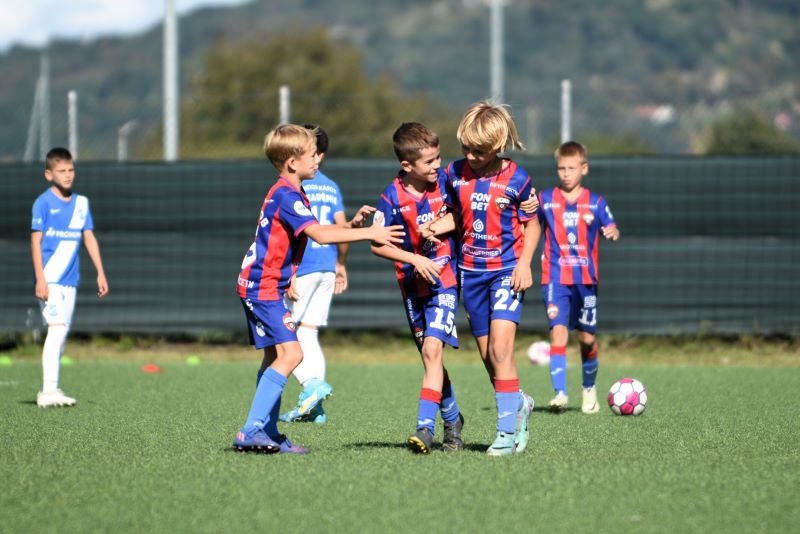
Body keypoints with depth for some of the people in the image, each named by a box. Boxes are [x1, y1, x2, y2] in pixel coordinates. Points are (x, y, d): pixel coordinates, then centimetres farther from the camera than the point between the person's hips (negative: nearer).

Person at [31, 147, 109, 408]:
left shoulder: (81, 202, 12)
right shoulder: (43, 203, -5)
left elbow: (89, 238, 16)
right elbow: (36, 241, -8)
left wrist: (101, 273, 12)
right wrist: (40, 279, -15)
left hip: (70, 279, 6)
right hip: (50, 279, -6)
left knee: (62, 332, 9)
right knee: (57, 328, -16)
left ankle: (51, 391, 16)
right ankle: (49, 391, -19)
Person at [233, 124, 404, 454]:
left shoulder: (288, 193, 15)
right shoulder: (286, 196, -17)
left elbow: (321, 231, 15)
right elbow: (320, 235, -26)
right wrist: (369, 233, -22)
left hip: (263, 285, 11)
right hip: (263, 287, -11)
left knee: (275, 357, 12)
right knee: (290, 353, -17)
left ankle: (267, 433, 14)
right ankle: (251, 432, -20)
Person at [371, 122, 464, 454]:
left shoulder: (445, 181, -8)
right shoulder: (392, 197, -11)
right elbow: (377, 244, -7)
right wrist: (415, 259, -17)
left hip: (445, 279, -2)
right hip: (412, 284, 2)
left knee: (432, 349, -17)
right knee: (430, 356, 11)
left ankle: (425, 426, -21)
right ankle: (452, 420, 31)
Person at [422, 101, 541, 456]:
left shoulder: (516, 179, -10)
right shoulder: (455, 173, 1)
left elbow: (531, 225, -1)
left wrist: (524, 264, -12)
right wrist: (436, 227, -6)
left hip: (506, 270, -5)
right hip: (471, 271, 5)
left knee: (500, 347, -17)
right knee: (487, 354, 10)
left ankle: (507, 431, -13)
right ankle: (519, 404, 34)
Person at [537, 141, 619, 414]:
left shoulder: (595, 203, 5)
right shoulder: (545, 199, 5)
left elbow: (611, 228, -4)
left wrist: (612, 232, -28)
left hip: (586, 278, 1)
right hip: (555, 278, -1)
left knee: (587, 337, 9)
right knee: (558, 331, -18)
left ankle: (589, 388, 32)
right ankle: (560, 393, -23)